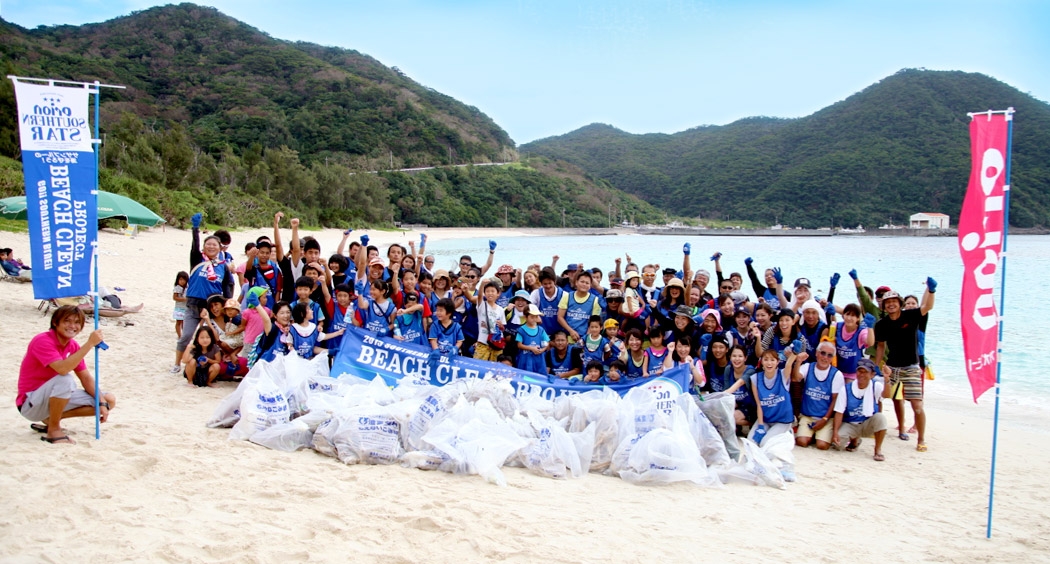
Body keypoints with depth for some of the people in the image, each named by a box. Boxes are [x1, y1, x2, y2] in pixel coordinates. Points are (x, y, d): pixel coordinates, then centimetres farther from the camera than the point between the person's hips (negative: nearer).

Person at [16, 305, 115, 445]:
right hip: (30, 405, -8)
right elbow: (62, 369, -36)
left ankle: (51, 419, 3)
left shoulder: (73, 346, 4)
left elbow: (86, 378, 3)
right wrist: (90, 344, -36)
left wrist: (102, 403, -10)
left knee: (110, 400, -2)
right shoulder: (43, 341, -20)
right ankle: (53, 430, -19)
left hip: (55, 399, 8)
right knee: (65, 380, -37)